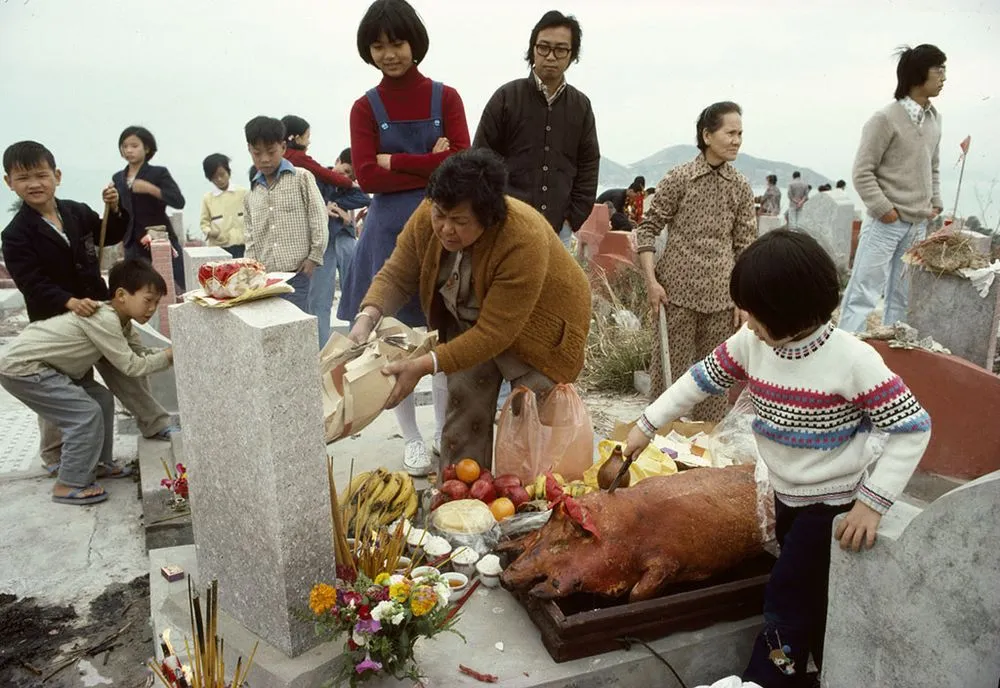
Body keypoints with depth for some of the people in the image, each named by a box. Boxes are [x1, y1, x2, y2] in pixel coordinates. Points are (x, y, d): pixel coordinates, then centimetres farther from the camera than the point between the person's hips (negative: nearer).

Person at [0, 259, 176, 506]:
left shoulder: (118, 319, 6)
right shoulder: (104, 320, -25)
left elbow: (141, 353, 4)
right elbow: (132, 366, -22)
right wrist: (170, 356, -14)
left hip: (37, 363, 10)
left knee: (101, 399, 12)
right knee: (86, 414, -13)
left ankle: (98, 463, 24)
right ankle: (69, 485, -4)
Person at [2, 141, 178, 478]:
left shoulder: (78, 212, -1)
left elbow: (110, 236, 14)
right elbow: (32, 283, -21)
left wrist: (115, 209, -6)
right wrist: (69, 302, -37)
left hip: (95, 309, 4)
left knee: (126, 368, 11)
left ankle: (156, 424, 26)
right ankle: (55, 457, 26)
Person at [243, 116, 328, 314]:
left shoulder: (301, 178, 2)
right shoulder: (251, 193, 15)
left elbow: (319, 219, -1)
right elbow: (251, 235, 17)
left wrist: (314, 256, -5)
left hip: (297, 273, -5)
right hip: (263, 276, 5)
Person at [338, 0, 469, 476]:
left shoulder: (445, 98, 4)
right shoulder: (365, 108, 4)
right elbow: (367, 177, -7)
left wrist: (395, 161, -9)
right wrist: (431, 166, -11)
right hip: (390, 231, 1)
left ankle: (444, 433, 23)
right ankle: (412, 440, 22)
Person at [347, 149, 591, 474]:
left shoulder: (524, 241, -37)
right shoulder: (427, 217, -20)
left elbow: (493, 334, -35)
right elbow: (396, 277, -13)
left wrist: (425, 366, -41)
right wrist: (366, 318, -32)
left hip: (536, 324, -4)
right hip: (470, 320, 5)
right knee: (463, 402, 0)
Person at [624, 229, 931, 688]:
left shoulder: (853, 360, -26)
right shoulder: (751, 345, -9)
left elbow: (913, 429, -21)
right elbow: (701, 379, 3)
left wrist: (872, 502, -25)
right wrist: (647, 425, 3)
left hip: (835, 505, -6)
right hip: (785, 496, 6)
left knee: (786, 599, -1)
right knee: (808, 599, 19)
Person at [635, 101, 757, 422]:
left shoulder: (740, 186, 5)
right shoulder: (679, 178, -5)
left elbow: (745, 245, 8)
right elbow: (647, 228, -2)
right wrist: (651, 281, -9)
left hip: (721, 296, 3)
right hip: (678, 290, -3)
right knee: (670, 368, 3)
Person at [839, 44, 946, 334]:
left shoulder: (934, 119, 11)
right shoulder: (886, 118, -11)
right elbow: (862, 172, -11)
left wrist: (935, 203, 10)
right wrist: (884, 209, -14)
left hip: (918, 225, 7)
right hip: (886, 223, -7)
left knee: (902, 297, 13)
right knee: (864, 294, -6)